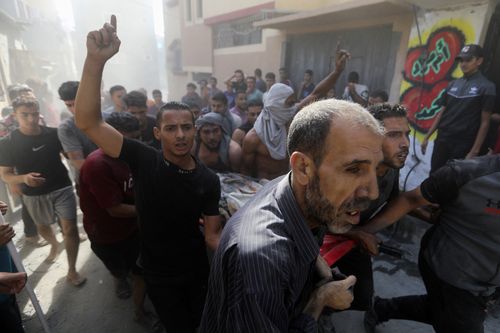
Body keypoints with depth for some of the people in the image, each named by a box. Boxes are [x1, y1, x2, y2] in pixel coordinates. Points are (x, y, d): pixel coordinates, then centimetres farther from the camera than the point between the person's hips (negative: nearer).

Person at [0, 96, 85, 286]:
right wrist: (24, 178, -25)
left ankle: (72, 271, 7)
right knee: (43, 227, 24)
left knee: (70, 228, -8)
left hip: (62, 189, -1)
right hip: (34, 195, 2)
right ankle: (54, 245, 58)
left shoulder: (53, 134, -8)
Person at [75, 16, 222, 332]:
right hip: (159, 275, -1)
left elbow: (213, 234, -10)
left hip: (198, 269, 2)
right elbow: (88, 122, -29)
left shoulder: (209, 180, -15)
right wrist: (96, 60, -41)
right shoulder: (144, 160, -20)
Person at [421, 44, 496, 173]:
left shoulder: (487, 87, -5)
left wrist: (474, 151, -12)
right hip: (442, 140, 4)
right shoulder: (453, 84, 8)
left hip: (463, 145, -4)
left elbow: (484, 122, -7)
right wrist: (427, 137, 7)